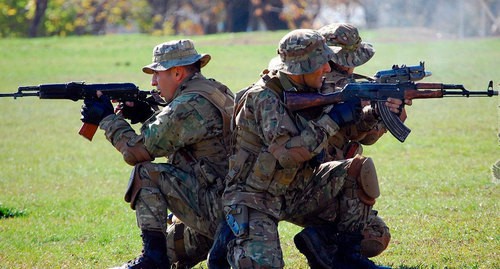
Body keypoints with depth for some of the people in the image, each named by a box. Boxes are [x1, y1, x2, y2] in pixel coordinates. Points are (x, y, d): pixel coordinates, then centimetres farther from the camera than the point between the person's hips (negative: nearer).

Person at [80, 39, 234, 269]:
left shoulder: (190, 106, -17)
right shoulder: (218, 93, 14)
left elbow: (136, 150, -14)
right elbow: (172, 140, 24)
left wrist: (107, 119, 1)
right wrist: (147, 116, 10)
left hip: (215, 208, -10)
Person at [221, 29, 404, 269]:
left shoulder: (308, 93, 2)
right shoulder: (263, 98, -22)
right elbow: (287, 152, -33)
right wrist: (332, 120, -28)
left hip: (295, 191, 8)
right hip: (254, 199, -8)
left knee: (359, 170, -9)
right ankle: (237, 248, 7)